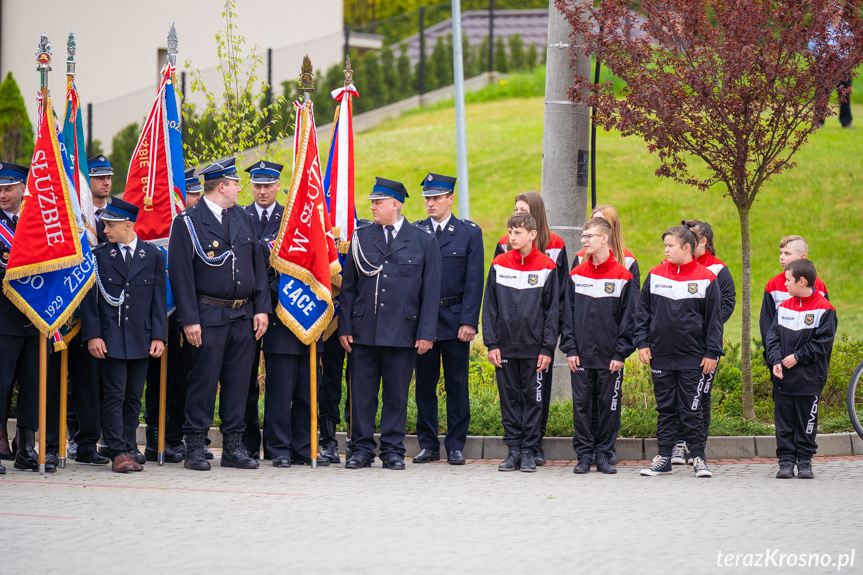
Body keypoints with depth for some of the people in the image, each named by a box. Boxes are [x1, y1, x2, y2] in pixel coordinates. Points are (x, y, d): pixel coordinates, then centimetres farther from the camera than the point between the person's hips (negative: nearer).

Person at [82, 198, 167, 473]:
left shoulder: (154, 256, 6)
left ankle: (128, 449, 12)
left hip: (141, 339, 2)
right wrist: (92, 335, -8)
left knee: (134, 397, 5)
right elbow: (90, 298, 2)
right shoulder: (98, 255, 3)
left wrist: (159, 336, -1)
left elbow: (159, 299, 7)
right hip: (110, 337, -2)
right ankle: (118, 453, -2)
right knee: (114, 395, -5)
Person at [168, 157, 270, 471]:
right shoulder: (187, 222, -5)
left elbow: (258, 264, 14)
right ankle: (194, 448, 3)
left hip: (244, 315, 5)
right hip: (209, 316, -5)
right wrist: (189, 319, -14)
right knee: (204, 381, -3)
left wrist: (262, 308, 5)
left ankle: (233, 448, 12)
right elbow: (181, 274, -8)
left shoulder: (242, 217, 13)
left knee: (238, 382, 6)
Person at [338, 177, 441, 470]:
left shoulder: (423, 241, 3)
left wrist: (426, 333, -4)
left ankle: (393, 450, 12)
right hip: (364, 330, 2)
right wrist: (345, 326, 1)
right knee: (362, 391, 3)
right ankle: (361, 449, 11)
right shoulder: (361, 237, 8)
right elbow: (348, 285, 9)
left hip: (402, 332, -1)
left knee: (397, 392, 3)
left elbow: (431, 291, 2)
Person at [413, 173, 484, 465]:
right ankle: (428, 445, 12)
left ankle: (456, 446, 9)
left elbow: (474, 281, -1)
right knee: (424, 384, 5)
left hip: (455, 320, -2)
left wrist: (469, 321, -10)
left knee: (457, 385, 2)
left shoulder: (470, 233, 2)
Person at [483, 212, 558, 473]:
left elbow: (552, 310, 0)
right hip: (505, 347, 2)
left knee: (532, 398, 2)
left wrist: (548, 347, -5)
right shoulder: (499, 265, 4)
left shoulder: (546, 267, -1)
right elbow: (489, 306, 6)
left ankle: (529, 451, 8)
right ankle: (514, 450, 11)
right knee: (509, 398, 5)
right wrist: (491, 343, -1)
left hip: (534, 346, -2)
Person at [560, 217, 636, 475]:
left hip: (610, 356, -2)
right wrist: (570, 348, -1)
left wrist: (621, 353, -7)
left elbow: (628, 318, -2)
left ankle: (604, 454, 11)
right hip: (581, 355, 2)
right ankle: (584, 455, 9)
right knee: (582, 405, 3)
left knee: (609, 404, 2)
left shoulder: (623, 276, -2)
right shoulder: (576, 275, 7)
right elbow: (568, 314, 8)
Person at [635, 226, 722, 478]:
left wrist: (712, 353, -3)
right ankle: (663, 457, 13)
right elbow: (643, 311, 10)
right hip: (661, 356, 3)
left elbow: (714, 318, 0)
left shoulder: (706, 278, -3)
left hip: (693, 358, -3)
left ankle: (698, 457, 7)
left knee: (691, 409, -1)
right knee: (665, 409, 8)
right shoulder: (655, 275, 5)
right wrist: (642, 342, 2)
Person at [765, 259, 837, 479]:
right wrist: (775, 360, -7)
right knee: (784, 422, 5)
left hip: (809, 378, -4)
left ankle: (804, 461, 12)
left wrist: (797, 357, -15)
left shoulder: (824, 309, -7)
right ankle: (786, 461, 10)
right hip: (783, 378, 4)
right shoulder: (784, 307, 9)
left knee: (806, 421, 3)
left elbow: (823, 343, -10)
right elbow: (773, 337, 9)